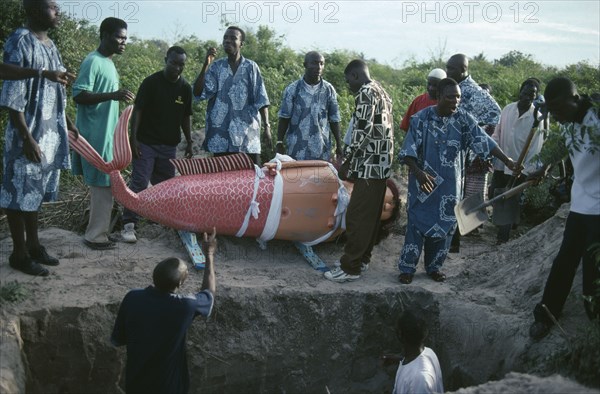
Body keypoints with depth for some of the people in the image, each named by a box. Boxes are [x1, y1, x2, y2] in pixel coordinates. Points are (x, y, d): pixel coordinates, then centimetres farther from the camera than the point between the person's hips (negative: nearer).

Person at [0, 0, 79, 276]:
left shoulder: (50, 45, 11)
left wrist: (67, 123, 20)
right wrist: (27, 138, -21)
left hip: (51, 133, 8)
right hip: (30, 134, -8)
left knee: (37, 192, 17)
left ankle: (33, 245, 28)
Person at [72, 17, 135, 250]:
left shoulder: (108, 63, 16)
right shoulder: (93, 62, -13)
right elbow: (79, 95, -21)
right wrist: (113, 95, -30)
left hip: (107, 134, 9)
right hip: (97, 135, -9)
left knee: (105, 184, 12)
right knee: (102, 185, -7)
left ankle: (99, 230, 19)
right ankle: (95, 236, 0)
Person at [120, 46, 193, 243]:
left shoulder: (185, 88, 5)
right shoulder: (151, 82, -8)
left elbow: (186, 117, 12)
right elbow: (138, 111, -7)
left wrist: (189, 143, 10)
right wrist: (133, 138, -13)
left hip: (169, 145, 4)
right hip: (146, 143, -4)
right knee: (139, 183, -8)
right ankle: (129, 224, -6)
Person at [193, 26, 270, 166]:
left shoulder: (251, 68, 4)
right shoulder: (216, 67, 7)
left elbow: (261, 101, 1)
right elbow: (198, 93, -3)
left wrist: (266, 126, -7)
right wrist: (205, 64, -10)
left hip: (247, 137, -1)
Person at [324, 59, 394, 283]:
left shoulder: (365, 93, -11)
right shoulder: (382, 93, 19)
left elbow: (362, 131, -18)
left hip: (369, 165, -10)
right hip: (382, 164, 10)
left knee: (357, 216, -8)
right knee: (371, 215, 14)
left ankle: (350, 268, -5)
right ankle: (362, 259, 22)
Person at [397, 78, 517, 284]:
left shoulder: (463, 118, -4)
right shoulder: (421, 118, -10)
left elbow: (483, 141, -10)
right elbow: (408, 151, -10)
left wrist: (506, 160, -20)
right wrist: (418, 172, -26)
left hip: (450, 184, 3)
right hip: (424, 182, -3)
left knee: (444, 226, 9)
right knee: (417, 223, 1)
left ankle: (434, 267, 24)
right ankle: (407, 268, 11)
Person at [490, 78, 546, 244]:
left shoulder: (537, 117, -10)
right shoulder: (508, 109, 1)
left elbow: (535, 147, -10)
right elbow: (497, 134, 6)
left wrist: (528, 170, -14)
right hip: (500, 164, 4)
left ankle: (502, 239, 13)